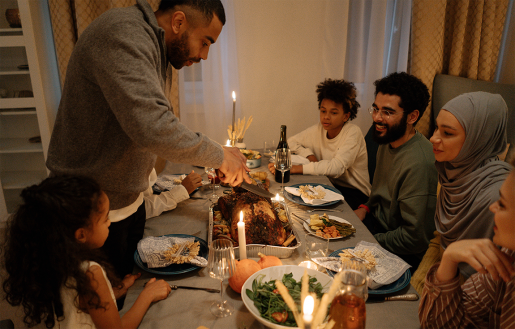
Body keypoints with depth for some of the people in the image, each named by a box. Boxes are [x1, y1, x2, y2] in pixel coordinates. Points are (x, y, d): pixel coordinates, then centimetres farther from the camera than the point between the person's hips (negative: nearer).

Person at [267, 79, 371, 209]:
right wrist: (310, 155, -7)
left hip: (355, 193, -5)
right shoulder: (318, 129, 0)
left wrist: (296, 168, -35)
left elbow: (337, 167, -29)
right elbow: (291, 141, 14)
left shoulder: (353, 133, -16)